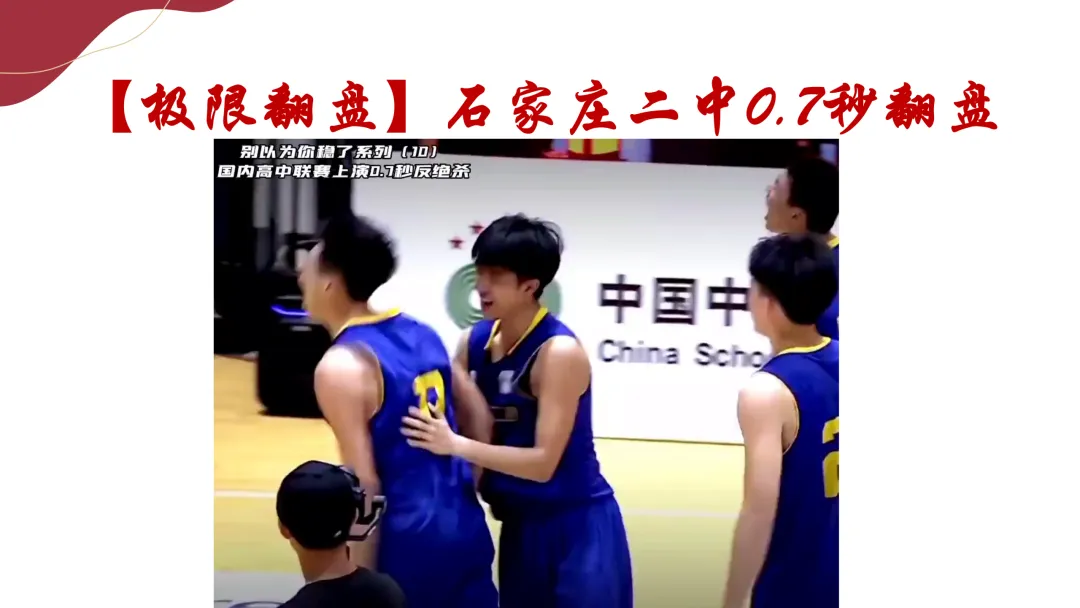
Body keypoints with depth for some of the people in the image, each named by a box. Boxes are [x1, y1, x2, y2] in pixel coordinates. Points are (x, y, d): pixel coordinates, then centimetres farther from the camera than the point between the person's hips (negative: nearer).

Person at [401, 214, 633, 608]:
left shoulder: (559, 352, -20)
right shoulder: (474, 342, 0)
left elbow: (543, 463, -23)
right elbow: (463, 427, 5)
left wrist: (455, 445, -28)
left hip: (576, 529, -7)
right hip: (520, 526, 7)